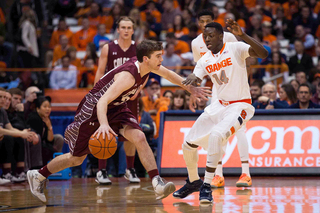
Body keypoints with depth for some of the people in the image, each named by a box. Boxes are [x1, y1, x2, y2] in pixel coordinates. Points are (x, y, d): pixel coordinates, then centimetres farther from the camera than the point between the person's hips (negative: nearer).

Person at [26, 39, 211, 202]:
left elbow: (167, 73, 14)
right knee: (76, 158, 6)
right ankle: (38, 176, 28)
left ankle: (158, 185, -24)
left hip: (117, 107, 7)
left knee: (139, 137, -19)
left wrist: (190, 88, 17)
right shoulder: (128, 75, -34)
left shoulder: (146, 65, -10)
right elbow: (103, 102, -41)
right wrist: (104, 125, -57)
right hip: (94, 108, -7)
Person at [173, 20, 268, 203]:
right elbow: (192, 82, 3)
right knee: (188, 144, 6)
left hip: (240, 106, -7)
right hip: (219, 105, 7)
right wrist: (192, 80, -22)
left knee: (216, 135, -33)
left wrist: (242, 35, -39)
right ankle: (193, 181, 32)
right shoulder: (205, 60, 5)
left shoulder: (235, 48, -13)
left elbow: (264, 54, -27)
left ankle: (207, 186, -24)